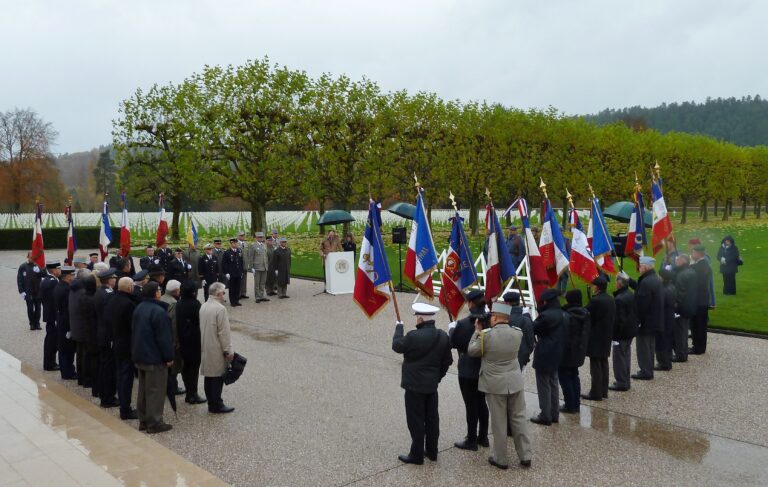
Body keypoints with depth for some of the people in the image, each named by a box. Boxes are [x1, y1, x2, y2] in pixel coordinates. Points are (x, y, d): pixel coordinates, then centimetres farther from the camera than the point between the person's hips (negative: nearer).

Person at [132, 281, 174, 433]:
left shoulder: (138, 308, 7)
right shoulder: (158, 311, -21)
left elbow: (134, 332, 15)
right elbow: (164, 337, -21)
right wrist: (169, 357, -13)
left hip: (139, 356, 9)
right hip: (155, 358, -9)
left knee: (143, 389, 16)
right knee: (156, 391, 0)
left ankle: (143, 420, 24)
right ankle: (154, 423, 5)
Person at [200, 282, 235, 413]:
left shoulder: (203, 307, 6)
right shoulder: (220, 309, -19)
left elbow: (202, 328, 12)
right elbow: (223, 332, -18)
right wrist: (228, 350, -11)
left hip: (205, 348, 8)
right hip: (217, 350, -8)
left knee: (208, 377, 13)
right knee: (218, 377, 1)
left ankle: (211, 403, 22)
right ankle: (216, 405, 7)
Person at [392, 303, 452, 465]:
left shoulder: (414, 336, -23)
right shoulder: (443, 336, -3)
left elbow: (397, 346, -7)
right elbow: (447, 361, 5)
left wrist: (398, 327, 6)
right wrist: (437, 376, 16)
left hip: (415, 386, -6)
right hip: (432, 385, 6)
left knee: (416, 421, 5)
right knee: (432, 419, 17)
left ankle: (417, 455, 14)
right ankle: (432, 452, 28)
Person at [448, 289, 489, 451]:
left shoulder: (464, 323, -20)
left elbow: (453, 343, -10)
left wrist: (452, 328, 7)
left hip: (468, 371, -6)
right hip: (485, 369, 6)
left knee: (471, 405, 4)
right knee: (482, 403, 18)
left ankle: (471, 440, 14)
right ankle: (483, 437, 29)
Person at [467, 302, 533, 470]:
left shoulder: (486, 335, -17)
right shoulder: (518, 333, -6)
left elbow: (471, 351, -2)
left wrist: (477, 331, 6)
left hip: (495, 384, -3)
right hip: (515, 382, 4)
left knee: (499, 422, 7)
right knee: (519, 418, 14)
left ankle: (500, 459, 18)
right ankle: (525, 456, 22)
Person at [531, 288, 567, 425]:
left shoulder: (546, 315, -21)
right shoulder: (564, 315, 6)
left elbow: (533, 329, -10)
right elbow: (563, 335, 13)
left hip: (544, 356, -8)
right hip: (556, 355, 9)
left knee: (544, 386, 1)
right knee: (553, 384, 17)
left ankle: (545, 416, 7)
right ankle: (554, 414, 24)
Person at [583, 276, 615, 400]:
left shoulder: (595, 301, -21)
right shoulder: (611, 299, 6)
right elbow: (614, 318, 13)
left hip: (596, 338, -9)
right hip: (607, 337, 9)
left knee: (595, 366, -3)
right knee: (603, 363, 16)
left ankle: (596, 393, 1)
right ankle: (603, 391, 24)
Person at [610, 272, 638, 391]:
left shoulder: (619, 299, -24)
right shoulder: (632, 295, 5)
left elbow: (619, 319, -23)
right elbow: (636, 312, 13)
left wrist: (614, 333, -15)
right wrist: (636, 324, 20)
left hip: (622, 333, -9)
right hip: (631, 331, 9)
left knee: (619, 357, 1)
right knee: (626, 355, 17)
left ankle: (621, 383, 6)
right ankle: (626, 381, 26)